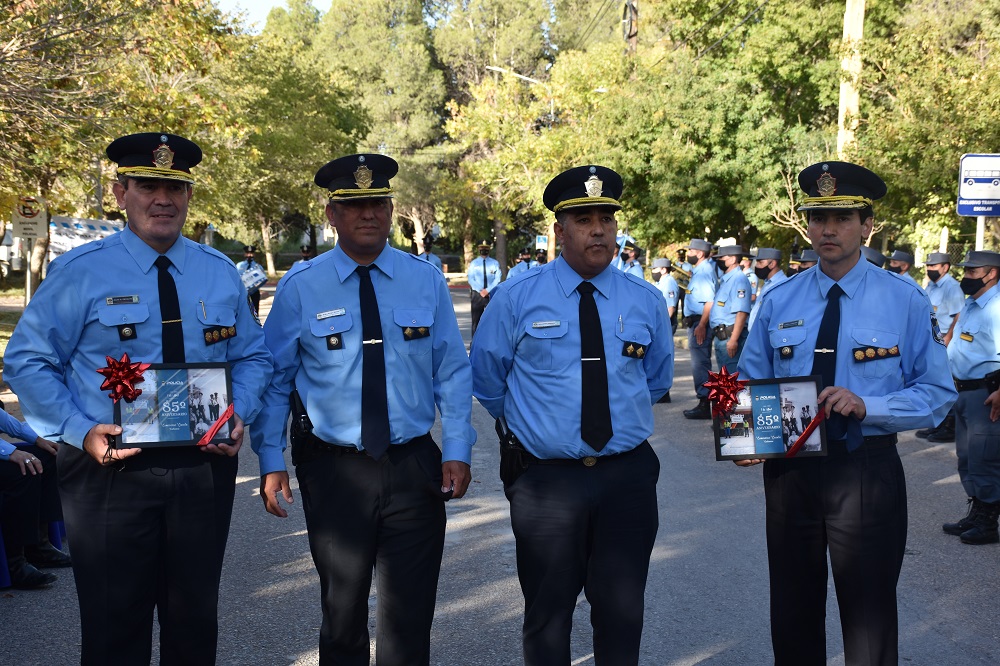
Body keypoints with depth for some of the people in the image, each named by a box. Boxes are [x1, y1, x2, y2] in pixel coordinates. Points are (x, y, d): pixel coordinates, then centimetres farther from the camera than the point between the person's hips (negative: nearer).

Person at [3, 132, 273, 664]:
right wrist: (80, 432, -16)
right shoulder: (80, 271, -4)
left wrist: (239, 416, -6)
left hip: (203, 467, 3)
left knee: (195, 621, 14)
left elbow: (252, 357, 13)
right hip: (111, 470, -3)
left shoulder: (220, 273, 7)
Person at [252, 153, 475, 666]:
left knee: (410, 614, 8)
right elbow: (274, 379, 0)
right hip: (332, 469, -1)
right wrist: (270, 460, -6)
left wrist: (457, 450, -3)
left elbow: (452, 372, 3)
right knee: (343, 611, 14)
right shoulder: (300, 287, -3)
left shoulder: (426, 281, 1)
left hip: (414, 468, 1)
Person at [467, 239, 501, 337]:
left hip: (491, 294, 0)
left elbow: (497, 279, -1)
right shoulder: (473, 263, 8)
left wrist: (487, 290, -13)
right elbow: (471, 279, 0)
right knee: (476, 320, 3)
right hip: (477, 294, 1)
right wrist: (480, 291, -12)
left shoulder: (495, 263, 7)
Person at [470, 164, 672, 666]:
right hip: (545, 477, -2)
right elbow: (487, 380, 9)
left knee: (623, 614, 11)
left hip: (628, 476, 2)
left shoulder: (646, 301, 4)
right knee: (548, 616, 10)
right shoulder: (516, 298, -4)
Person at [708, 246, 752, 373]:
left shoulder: (739, 279, -15)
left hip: (730, 336, -10)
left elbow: (742, 312, -24)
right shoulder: (725, 279, 17)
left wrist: (733, 340, -28)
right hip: (720, 336, 10)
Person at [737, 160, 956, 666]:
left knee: (868, 617, 7)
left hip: (866, 471, -2)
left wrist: (866, 406, -21)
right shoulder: (777, 301, 4)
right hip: (788, 469, 3)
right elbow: (750, 384, 8)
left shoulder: (905, 301, -4)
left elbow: (938, 393, -6)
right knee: (792, 614, 16)